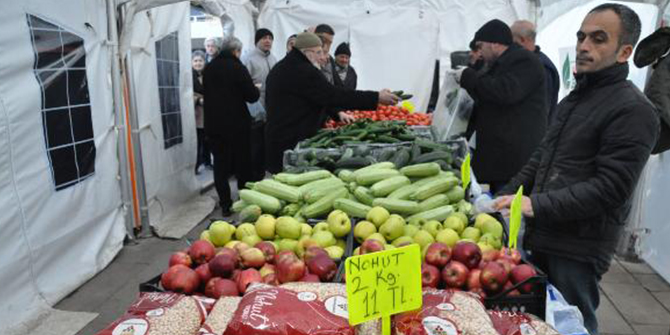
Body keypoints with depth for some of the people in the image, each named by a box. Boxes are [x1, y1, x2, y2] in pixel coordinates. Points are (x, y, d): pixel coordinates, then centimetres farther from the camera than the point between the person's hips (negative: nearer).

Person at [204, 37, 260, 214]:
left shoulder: (209, 68, 5)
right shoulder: (237, 67, -12)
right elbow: (252, 96, -12)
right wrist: (255, 89, 8)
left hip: (213, 125, 4)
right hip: (237, 124, -4)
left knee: (220, 164, 10)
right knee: (242, 164, 9)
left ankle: (225, 204, 11)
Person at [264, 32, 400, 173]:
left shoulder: (279, 69, 18)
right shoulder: (303, 71, -16)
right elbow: (335, 95, -19)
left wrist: (337, 113, 21)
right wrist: (377, 97, -15)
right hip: (293, 143, -10)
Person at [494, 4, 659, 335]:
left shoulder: (633, 110, -13)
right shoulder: (573, 98, 15)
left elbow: (609, 189, -20)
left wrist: (537, 205, -24)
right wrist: (505, 196, 7)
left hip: (579, 249, -8)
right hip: (544, 237, 8)